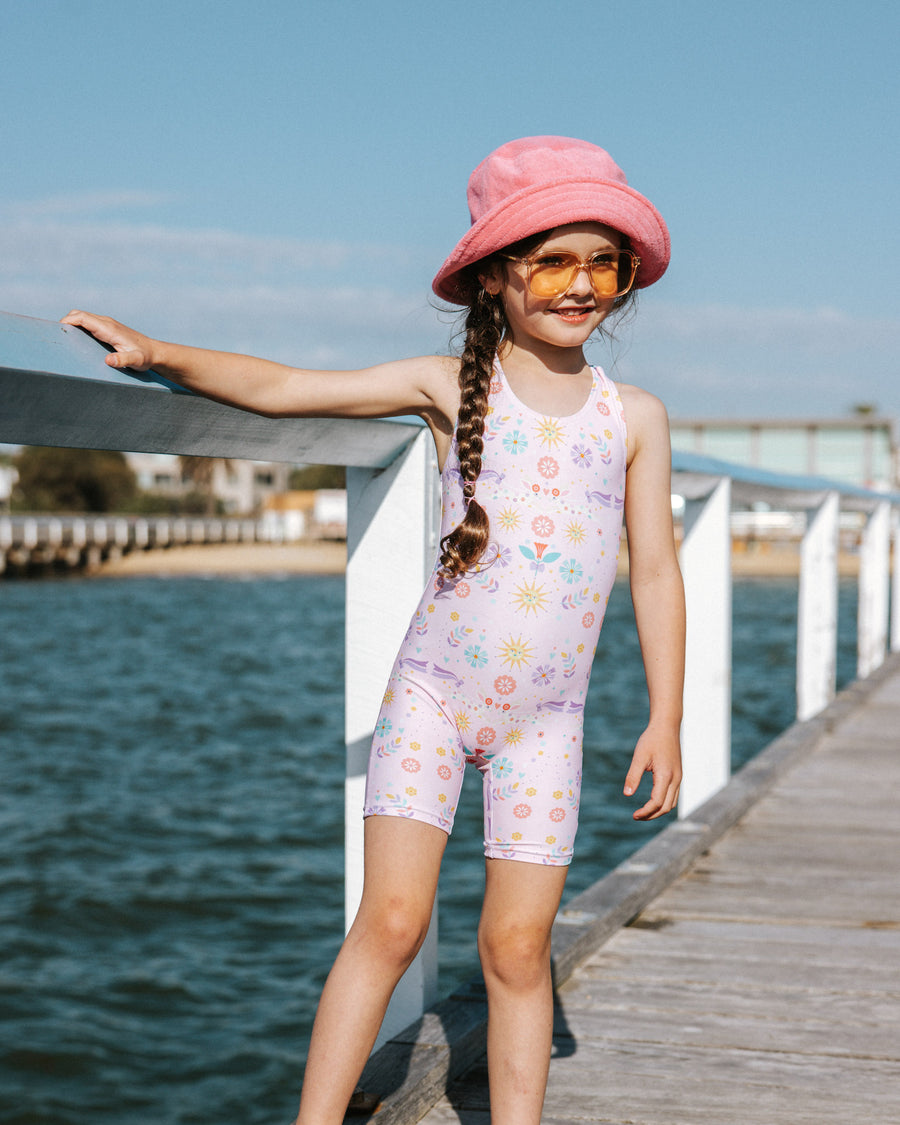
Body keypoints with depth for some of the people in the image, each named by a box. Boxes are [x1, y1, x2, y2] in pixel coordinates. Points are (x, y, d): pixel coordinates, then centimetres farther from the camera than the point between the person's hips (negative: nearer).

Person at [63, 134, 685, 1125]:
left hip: (545, 717, 2)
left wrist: (665, 720, 6)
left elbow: (656, 573, 8)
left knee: (518, 945, 2)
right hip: (433, 688, -1)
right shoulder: (449, 386, -1)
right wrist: (157, 353, -12)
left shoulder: (634, 417, 4)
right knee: (391, 921, -7)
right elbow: (279, 389, -1)